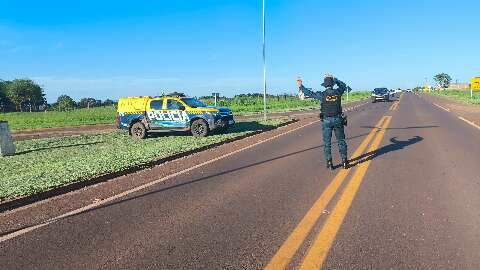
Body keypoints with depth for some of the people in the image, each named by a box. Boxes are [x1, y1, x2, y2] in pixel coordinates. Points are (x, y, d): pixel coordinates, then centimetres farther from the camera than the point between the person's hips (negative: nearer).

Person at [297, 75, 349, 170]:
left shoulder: (322, 94, -11)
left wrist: (301, 86, 12)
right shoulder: (338, 92, -4)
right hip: (338, 120, 2)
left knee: (327, 142, 6)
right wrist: (335, 80, 27)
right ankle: (344, 161, 13)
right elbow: (343, 85, 18)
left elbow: (310, 93, 1)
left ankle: (329, 163, 6)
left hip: (326, 121, -2)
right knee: (341, 141, 11)